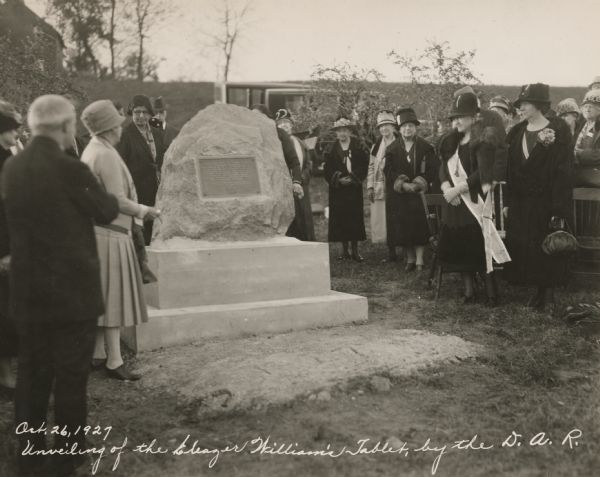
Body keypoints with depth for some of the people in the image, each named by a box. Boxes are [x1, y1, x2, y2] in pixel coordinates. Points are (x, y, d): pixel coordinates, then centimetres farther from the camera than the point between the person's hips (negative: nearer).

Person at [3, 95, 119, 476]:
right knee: (71, 374, 7)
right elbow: (106, 212, -5)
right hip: (73, 288, -6)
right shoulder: (70, 169, -18)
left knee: (32, 372, 15)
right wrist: (113, 199, 18)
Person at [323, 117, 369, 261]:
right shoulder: (331, 149, 5)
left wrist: (353, 178, -13)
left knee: (355, 218, 0)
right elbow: (327, 170, 3)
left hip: (354, 188, -1)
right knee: (340, 219, 0)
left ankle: (355, 251, 6)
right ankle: (344, 250, 9)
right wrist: (338, 179, -12)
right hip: (337, 189, 1)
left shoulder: (358, 147, 3)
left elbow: (364, 166, 0)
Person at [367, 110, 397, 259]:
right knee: (380, 219, 4)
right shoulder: (376, 146, 13)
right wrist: (370, 186, 8)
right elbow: (371, 166, 15)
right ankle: (391, 251, 13)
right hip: (379, 189, 5)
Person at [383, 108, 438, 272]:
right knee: (402, 227, 3)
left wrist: (419, 183, -16)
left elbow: (432, 169, -3)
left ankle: (419, 260, -1)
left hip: (419, 192, -2)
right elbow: (388, 171, -3)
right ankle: (410, 258, 15)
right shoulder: (392, 149, 5)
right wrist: (403, 184, -16)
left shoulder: (425, 147, 1)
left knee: (419, 226, -5)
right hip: (398, 194, 2)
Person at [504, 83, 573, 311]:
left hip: (546, 204, -5)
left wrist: (559, 210, -17)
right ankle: (539, 290, 19)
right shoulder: (516, 133, 8)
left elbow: (564, 171, -12)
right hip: (520, 204, 5)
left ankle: (546, 290, 19)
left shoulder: (558, 130, -8)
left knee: (546, 249, 3)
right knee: (523, 249, 6)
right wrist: (508, 203, 3)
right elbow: (510, 170, 9)